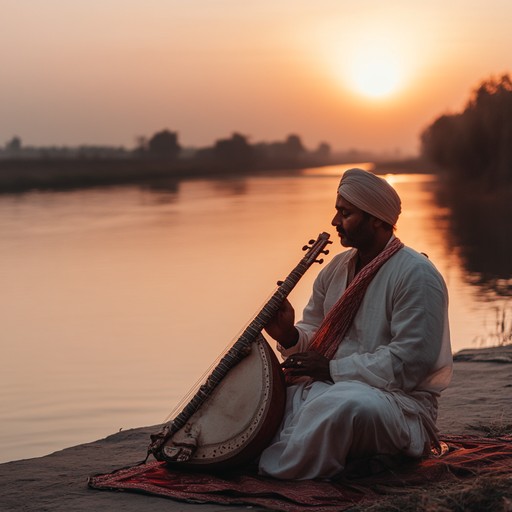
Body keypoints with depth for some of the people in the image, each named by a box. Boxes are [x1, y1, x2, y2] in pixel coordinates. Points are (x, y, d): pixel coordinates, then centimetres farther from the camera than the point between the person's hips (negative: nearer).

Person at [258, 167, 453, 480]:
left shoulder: (416, 275, -13)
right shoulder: (338, 268, 12)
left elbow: (408, 363, -21)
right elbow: (315, 332, 18)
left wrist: (332, 368, -18)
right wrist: (290, 337, -7)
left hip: (399, 400, -8)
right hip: (332, 387, 8)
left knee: (342, 405, -40)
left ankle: (275, 472, -25)